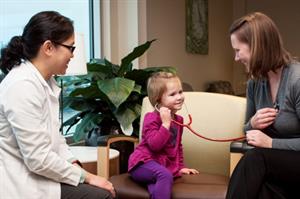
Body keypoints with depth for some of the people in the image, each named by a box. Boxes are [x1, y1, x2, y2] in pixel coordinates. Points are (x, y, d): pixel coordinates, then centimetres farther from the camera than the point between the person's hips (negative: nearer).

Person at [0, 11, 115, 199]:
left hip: (38, 174, 9)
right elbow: (38, 159, -24)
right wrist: (85, 176, -14)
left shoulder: (47, 82, 8)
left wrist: (75, 166, -2)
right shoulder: (23, 86, -22)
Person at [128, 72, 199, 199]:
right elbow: (154, 145, -27)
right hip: (143, 164, -8)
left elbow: (178, 146, 24)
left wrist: (180, 167, 20)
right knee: (165, 175, -35)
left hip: (163, 165, 8)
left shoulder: (178, 119, 11)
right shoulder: (151, 118, -14)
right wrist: (166, 123, -28)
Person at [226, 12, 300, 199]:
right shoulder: (255, 81, 3)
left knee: (255, 159, -31)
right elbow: (248, 132, 14)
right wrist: (252, 125, -8)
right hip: (277, 165, 5)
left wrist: (271, 143, -22)